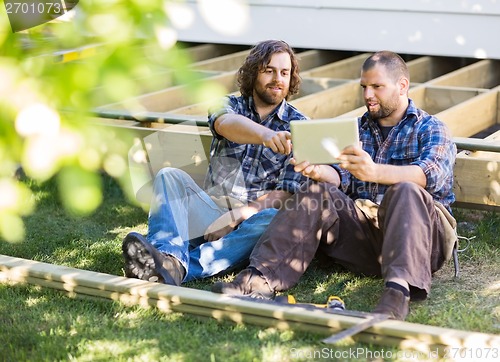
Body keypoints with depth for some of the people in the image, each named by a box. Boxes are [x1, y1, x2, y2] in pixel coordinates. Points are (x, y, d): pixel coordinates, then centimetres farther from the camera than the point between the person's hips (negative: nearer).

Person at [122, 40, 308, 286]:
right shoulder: (230, 106, 9)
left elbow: (287, 193, -3)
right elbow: (227, 124, -19)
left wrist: (239, 215, -18)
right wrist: (265, 135, -41)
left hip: (252, 220, -2)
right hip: (211, 209, 2)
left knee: (273, 220, -36)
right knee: (169, 177, -22)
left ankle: (179, 268, -52)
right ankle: (170, 254, -52)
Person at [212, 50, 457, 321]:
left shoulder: (431, 129, 6)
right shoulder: (357, 128, 22)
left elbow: (432, 175, -16)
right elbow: (340, 176, 9)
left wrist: (375, 172, -36)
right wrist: (317, 171, -18)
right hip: (363, 224, 4)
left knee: (404, 192, -34)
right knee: (317, 192, -19)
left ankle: (398, 291, -55)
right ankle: (262, 279, -36)